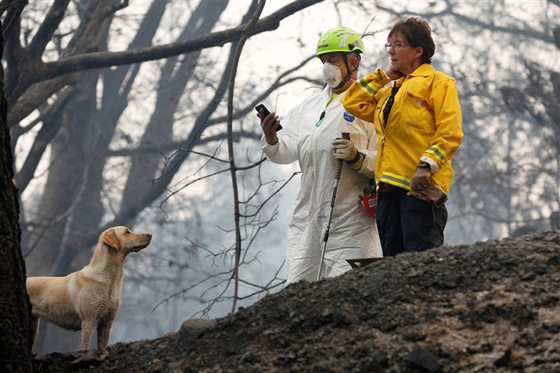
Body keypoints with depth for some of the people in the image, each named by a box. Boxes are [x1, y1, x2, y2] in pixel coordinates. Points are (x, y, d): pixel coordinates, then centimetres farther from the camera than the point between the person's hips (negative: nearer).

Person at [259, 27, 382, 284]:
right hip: (307, 220, 6)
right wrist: (272, 139, -12)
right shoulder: (309, 107, 20)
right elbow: (287, 151, 9)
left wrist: (356, 157, -23)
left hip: (349, 221, -6)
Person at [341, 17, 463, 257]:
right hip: (389, 187, 8)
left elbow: (450, 132, -6)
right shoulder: (389, 91, 28)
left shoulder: (438, 82, 4)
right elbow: (352, 103, 24)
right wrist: (383, 76, 21)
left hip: (420, 185, -8)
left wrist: (426, 165, -19)